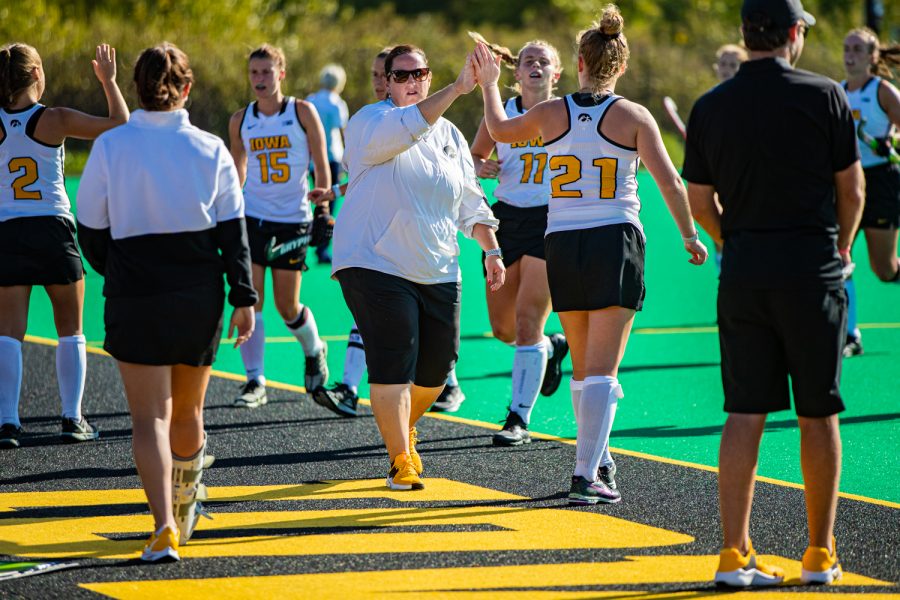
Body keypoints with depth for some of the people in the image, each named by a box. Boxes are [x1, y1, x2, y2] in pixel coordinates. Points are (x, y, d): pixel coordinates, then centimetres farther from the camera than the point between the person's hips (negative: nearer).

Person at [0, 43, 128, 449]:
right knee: (70, 331, 12)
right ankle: (72, 419, 11)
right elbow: (120, 124, -4)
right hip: (54, 230, -1)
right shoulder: (55, 120, -9)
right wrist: (108, 80, 8)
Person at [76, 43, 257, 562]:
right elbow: (233, 232, -2)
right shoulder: (210, 149, -1)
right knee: (188, 410, 18)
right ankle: (184, 512, 38)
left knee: (150, 417, -3)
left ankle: (165, 526, -19)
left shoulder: (110, 147, -5)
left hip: (134, 303, -2)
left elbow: (92, 234, 2)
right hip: (199, 299, 2)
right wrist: (244, 298, 2)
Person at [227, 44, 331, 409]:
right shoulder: (240, 121, 5)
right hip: (252, 218, 2)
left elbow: (320, 161, -2)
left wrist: (323, 193, -18)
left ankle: (314, 351, 35)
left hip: (293, 220, -2)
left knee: (287, 306, 3)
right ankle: (254, 381, -3)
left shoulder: (302, 112, -4)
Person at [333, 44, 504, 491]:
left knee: (437, 365, 9)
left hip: (438, 271, 6)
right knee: (393, 365, -13)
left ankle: (404, 427, 36)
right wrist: (457, 89, -35)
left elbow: (471, 201, 20)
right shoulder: (371, 122, -5)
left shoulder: (449, 134, 15)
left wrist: (491, 250, 10)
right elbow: (404, 129, -28)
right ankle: (400, 459, -6)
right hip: (377, 265, -6)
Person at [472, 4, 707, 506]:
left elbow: (501, 129, 24)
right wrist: (690, 237, 3)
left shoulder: (551, 114, 4)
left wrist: (489, 83, 40)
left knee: (583, 367, 18)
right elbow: (669, 182, -9)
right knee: (603, 370, -6)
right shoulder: (633, 116, -4)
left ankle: (599, 460, 30)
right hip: (616, 241, -3)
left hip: (562, 246, 3)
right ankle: (586, 475, -16)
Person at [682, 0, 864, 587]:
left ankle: (735, 553, 0)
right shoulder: (824, 96, -5)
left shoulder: (710, 107, 4)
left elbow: (701, 203, 8)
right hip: (813, 267, -3)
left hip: (743, 271, 3)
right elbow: (852, 189, 0)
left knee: (744, 414, 4)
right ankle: (821, 555, 12)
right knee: (818, 414, 5)